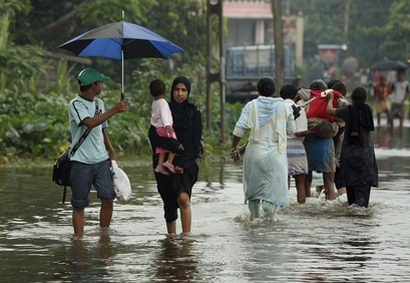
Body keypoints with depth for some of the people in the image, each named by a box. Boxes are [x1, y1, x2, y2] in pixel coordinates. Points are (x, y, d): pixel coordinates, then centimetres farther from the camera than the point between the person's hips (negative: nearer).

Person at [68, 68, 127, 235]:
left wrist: (110, 150, 16)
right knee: (79, 204, -1)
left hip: (101, 160, 6)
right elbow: (90, 122, -25)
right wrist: (115, 110, -23)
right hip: (81, 163, -6)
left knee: (108, 198, -4)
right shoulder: (76, 104, -9)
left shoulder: (99, 103, 14)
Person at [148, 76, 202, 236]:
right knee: (169, 204, 6)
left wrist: (182, 163, -8)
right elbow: (154, 136, -2)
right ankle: (171, 236, 16)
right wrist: (174, 146, -17)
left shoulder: (194, 113, 7)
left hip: (187, 163, -2)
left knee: (183, 197, -22)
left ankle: (186, 236, -27)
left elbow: (195, 142, 2)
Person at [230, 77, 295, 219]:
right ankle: (267, 218, -13)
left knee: (253, 187, 15)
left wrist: (234, 147, 1)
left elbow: (240, 128, -9)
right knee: (273, 190, 1)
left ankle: (254, 218, 17)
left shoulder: (251, 106, -3)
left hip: (255, 151, 1)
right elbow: (291, 130, 7)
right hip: (276, 154, -1)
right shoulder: (284, 107, 0)